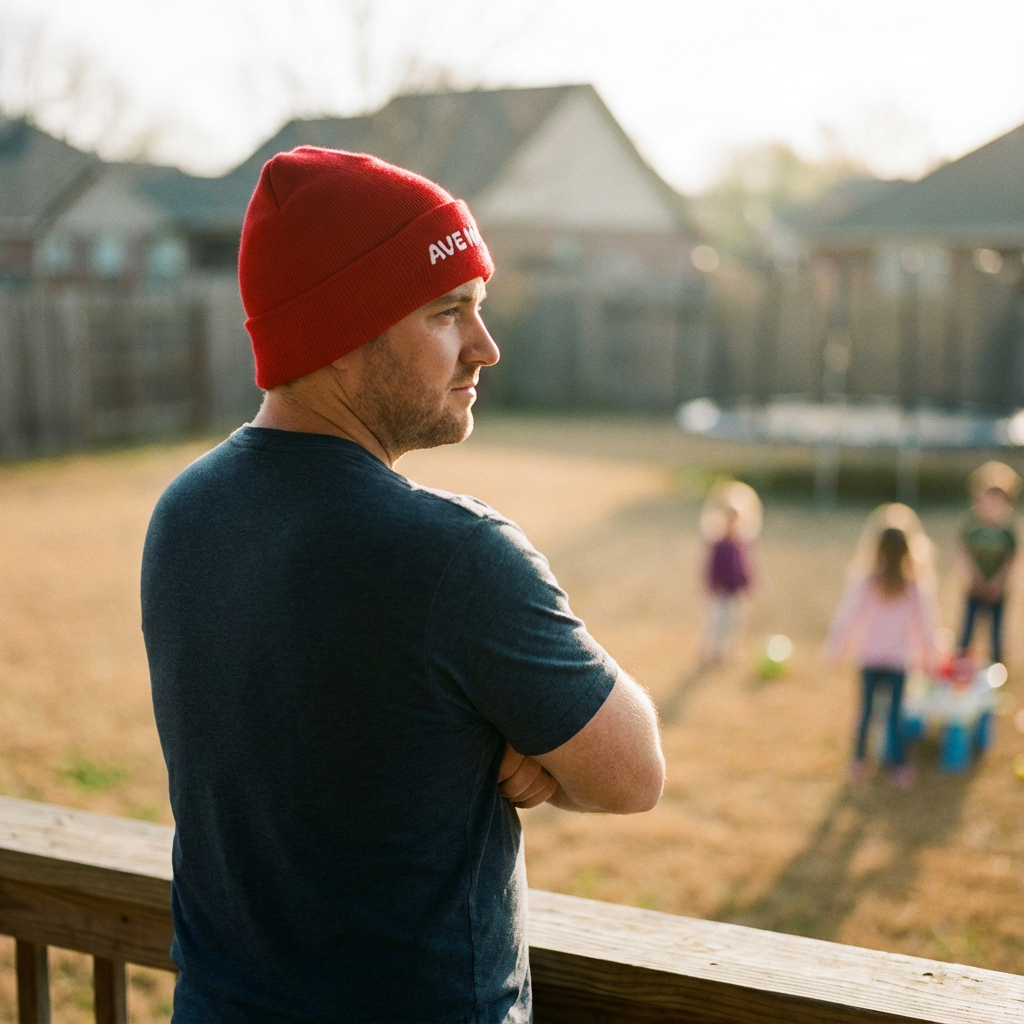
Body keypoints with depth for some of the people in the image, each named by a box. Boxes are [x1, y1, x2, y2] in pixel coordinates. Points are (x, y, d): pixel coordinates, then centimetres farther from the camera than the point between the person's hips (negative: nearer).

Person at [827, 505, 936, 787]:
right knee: (895, 712, 8)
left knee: (865, 710, 12)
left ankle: (859, 763, 19)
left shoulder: (864, 581, -10)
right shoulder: (915, 586, -8)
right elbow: (925, 623, 0)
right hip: (899, 658, 0)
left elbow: (847, 614, -5)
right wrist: (928, 654, 13)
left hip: (869, 658, 1)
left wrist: (836, 644, 8)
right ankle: (899, 768, 11)